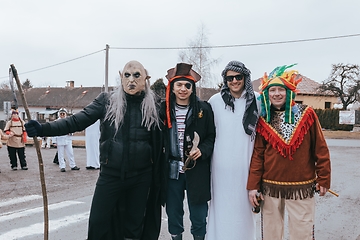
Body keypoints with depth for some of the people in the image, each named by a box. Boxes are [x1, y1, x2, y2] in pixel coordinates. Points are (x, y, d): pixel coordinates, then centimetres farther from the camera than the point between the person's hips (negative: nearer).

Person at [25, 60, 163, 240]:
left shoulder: (153, 105, -2)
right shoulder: (107, 101, -3)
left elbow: (158, 144, 0)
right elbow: (77, 121, -12)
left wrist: (157, 177, -1)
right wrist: (43, 129, -25)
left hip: (141, 176, 1)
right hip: (110, 174, 0)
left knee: (135, 224, 14)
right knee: (98, 221, 6)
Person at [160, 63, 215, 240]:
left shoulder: (203, 109, -1)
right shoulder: (164, 109, 2)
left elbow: (212, 136, 2)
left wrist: (202, 150, -16)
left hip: (197, 171, -1)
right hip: (172, 170, 2)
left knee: (199, 216, 8)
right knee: (173, 214, 14)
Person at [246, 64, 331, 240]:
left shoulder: (306, 114, -3)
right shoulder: (263, 120, 3)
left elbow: (321, 150, 0)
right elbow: (257, 154, 2)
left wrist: (323, 179, 0)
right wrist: (253, 185, -2)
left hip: (301, 186, -1)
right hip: (270, 187, 2)